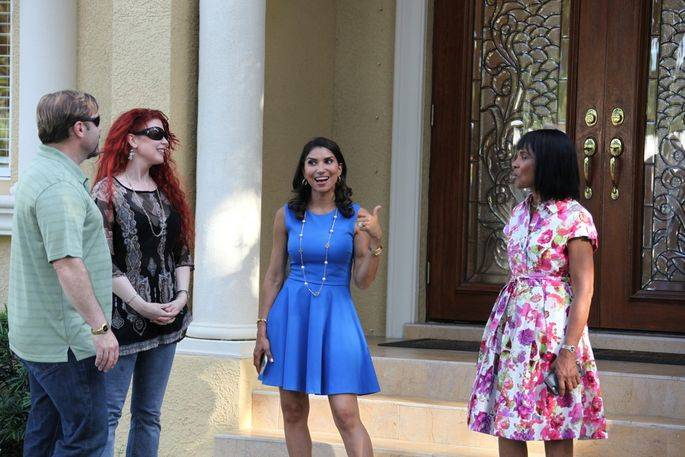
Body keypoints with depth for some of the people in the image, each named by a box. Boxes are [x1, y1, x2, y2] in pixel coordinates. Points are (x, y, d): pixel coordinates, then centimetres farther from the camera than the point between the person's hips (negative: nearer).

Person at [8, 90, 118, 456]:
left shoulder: (39, 173, 15)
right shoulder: (60, 186, -20)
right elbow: (67, 263, -28)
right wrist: (100, 327, -27)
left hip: (36, 336, 11)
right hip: (64, 341, -11)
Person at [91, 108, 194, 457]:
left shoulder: (167, 191, 13)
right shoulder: (107, 191, -6)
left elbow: (182, 251, 14)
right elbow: (103, 260, -11)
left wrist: (182, 296, -1)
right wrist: (141, 305, -14)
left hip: (166, 318, 7)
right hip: (124, 319, -6)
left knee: (149, 414, 10)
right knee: (109, 413, -6)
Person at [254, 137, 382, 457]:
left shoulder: (356, 217, 0)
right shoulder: (287, 215, 5)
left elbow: (363, 282, -1)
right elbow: (273, 276, 9)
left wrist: (376, 241, -16)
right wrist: (262, 328, 6)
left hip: (335, 314, -2)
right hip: (291, 312, 2)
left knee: (346, 414, -11)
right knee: (293, 412, 6)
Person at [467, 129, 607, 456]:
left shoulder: (573, 217, -9)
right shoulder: (520, 213, 13)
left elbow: (583, 289, -13)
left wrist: (569, 351, -19)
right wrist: (499, 329, 17)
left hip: (551, 325, -7)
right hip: (513, 325, 7)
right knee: (506, 426, 6)